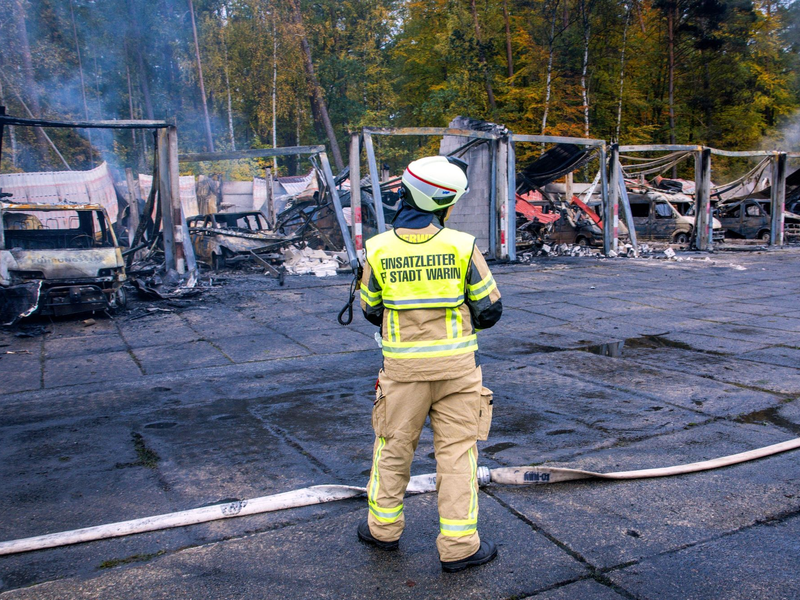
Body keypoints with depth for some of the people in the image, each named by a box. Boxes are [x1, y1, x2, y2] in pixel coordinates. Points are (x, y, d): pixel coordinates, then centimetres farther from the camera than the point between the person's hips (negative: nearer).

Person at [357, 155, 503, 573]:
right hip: (456, 365, -1)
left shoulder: (379, 249, -7)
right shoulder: (462, 246, -12)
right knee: (456, 450, 9)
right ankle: (458, 546, 17)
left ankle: (384, 527, 33)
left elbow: (372, 311, 5)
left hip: (403, 365, 1)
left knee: (394, 446, 18)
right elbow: (489, 309, -5)